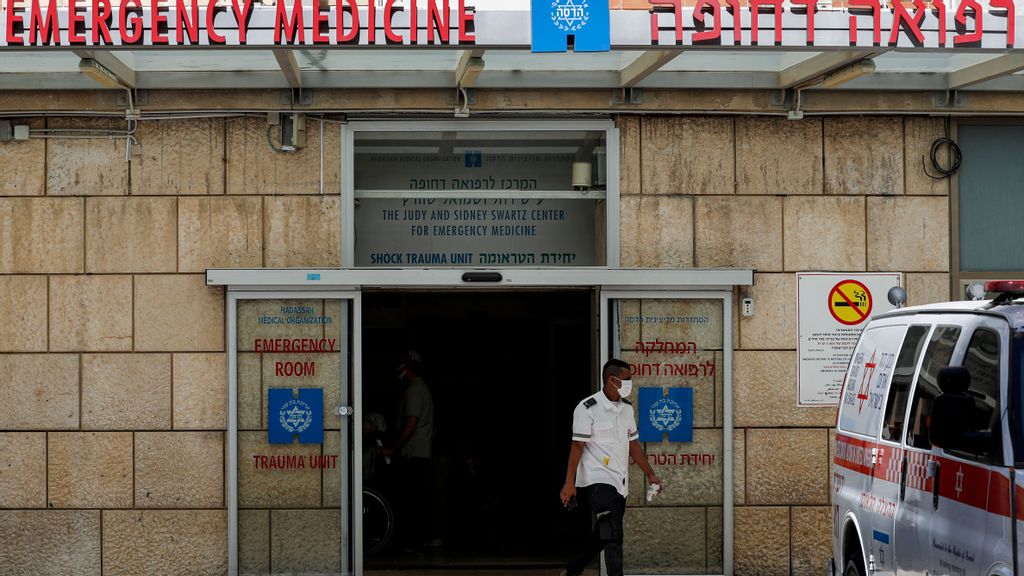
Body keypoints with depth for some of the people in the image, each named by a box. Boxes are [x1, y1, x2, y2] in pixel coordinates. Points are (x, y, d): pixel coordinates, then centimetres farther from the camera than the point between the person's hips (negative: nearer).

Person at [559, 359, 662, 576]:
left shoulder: (626, 408, 11)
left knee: (602, 534, 13)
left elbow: (633, 444, 17)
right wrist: (569, 483, -17)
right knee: (613, 536, -14)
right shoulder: (587, 409, -12)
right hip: (597, 482, -8)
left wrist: (650, 474, 13)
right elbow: (577, 446, -13)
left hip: (619, 482, 8)